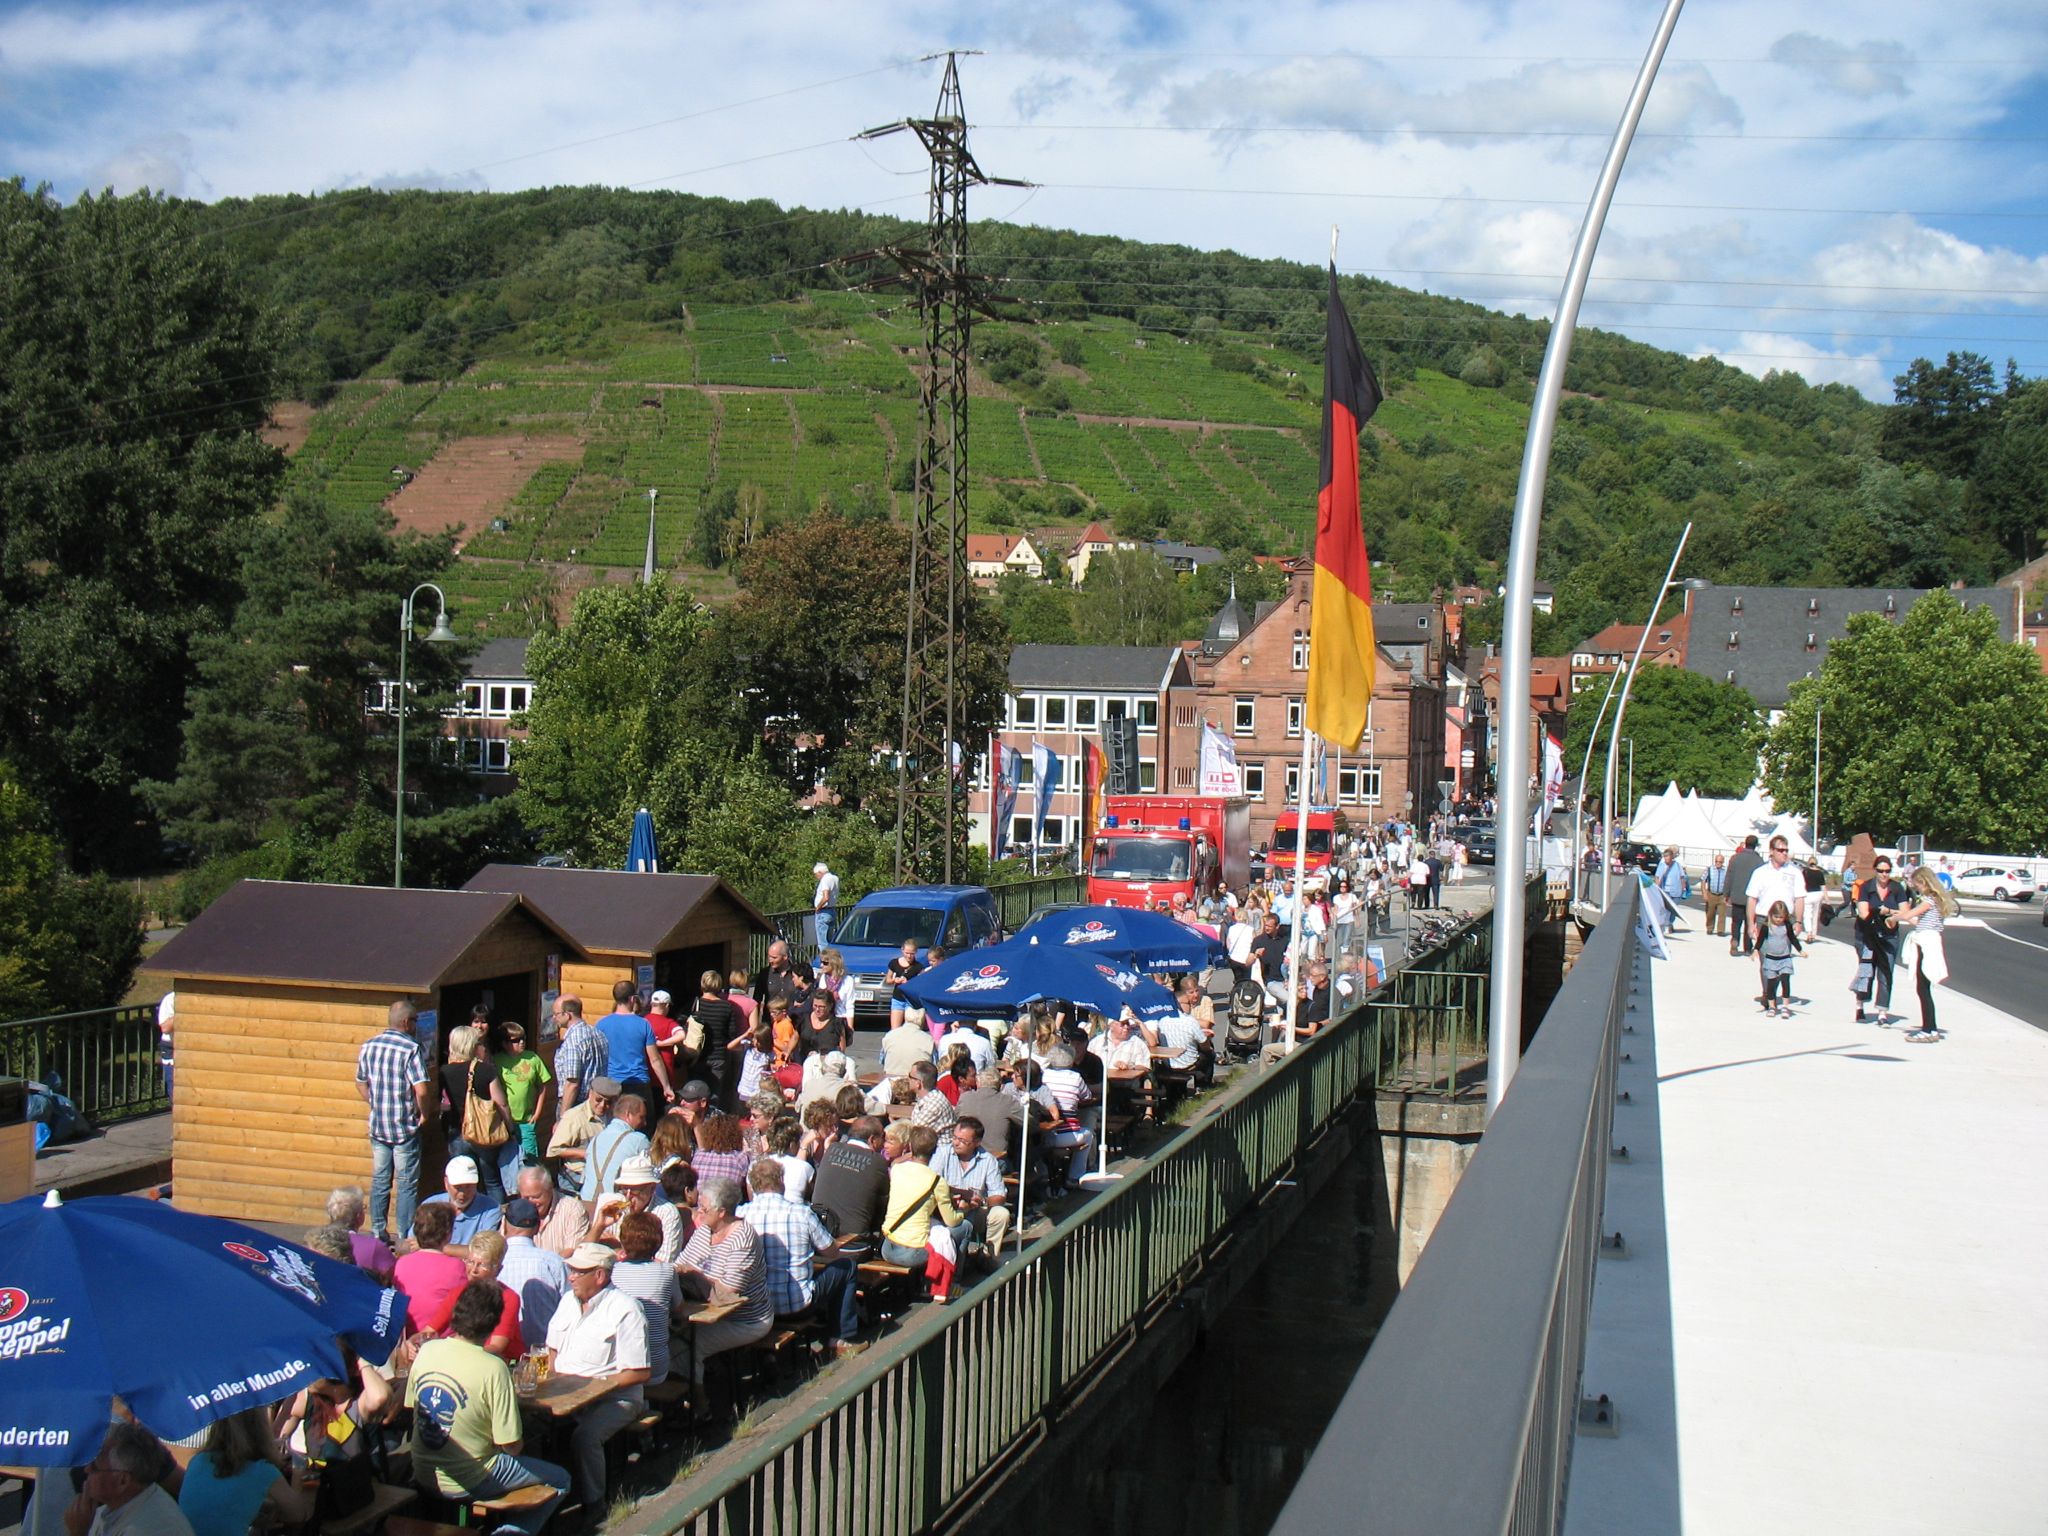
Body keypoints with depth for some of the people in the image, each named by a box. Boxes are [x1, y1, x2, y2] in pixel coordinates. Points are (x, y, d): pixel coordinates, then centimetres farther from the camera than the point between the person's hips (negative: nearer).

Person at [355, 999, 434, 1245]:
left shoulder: (368, 1045, 4)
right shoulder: (411, 1048, -17)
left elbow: (361, 1083, 14)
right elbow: (422, 1089, -23)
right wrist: (424, 1114, -7)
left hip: (377, 1126, 6)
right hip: (405, 1128, -6)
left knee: (379, 1181, 15)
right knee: (407, 1185, 3)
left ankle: (378, 1234, 20)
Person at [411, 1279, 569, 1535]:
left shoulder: (426, 1350, -7)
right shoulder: (494, 1369, -23)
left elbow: (411, 1406, 8)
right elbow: (512, 1446, -19)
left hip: (423, 1475, 7)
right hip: (467, 1483, -7)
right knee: (559, 1480, 11)